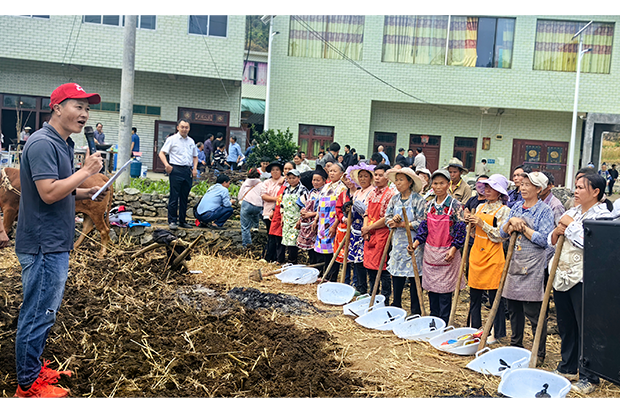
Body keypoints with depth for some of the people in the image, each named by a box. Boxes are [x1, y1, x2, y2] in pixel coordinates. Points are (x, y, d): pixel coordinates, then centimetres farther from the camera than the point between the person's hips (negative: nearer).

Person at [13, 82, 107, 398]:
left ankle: (33, 368, 34)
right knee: (38, 314, -1)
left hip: (55, 244, 10)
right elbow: (49, 193, -26)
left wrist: (87, 193, 7)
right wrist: (86, 171, -18)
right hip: (43, 245, -10)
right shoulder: (42, 143, -18)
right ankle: (27, 385, 12)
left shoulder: (62, 144, 14)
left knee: (45, 311, 20)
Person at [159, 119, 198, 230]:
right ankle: (172, 221, -1)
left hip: (188, 171, 5)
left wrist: (195, 168, 9)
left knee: (184, 197, 9)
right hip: (176, 170, -5)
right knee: (174, 197, -5)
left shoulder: (191, 141, 16)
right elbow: (162, 153, -2)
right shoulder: (172, 139, 2)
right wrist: (166, 164, -18)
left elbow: (195, 156, 25)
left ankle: (182, 221, 17)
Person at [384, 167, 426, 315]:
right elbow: (387, 217, 11)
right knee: (396, 275, 11)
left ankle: (416, 311, 10)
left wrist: (401, 224, -15)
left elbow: (421, 223, -15)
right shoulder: (395, 199, 10)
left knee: (414, 277, 0)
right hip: (398, 242, 6)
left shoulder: (418, 200, -9)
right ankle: (396, 306, 24)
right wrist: (394, 220, -12)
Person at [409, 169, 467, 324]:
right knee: (431, 288, 12)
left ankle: (443, 324, 9)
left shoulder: (455, 205, -8)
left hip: (447, 254, -5)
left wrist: (453, 249, -18)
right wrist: (416, 243, -2)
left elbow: (461, 229, -9)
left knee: (444, 290, -1)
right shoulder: (429, 204, 7)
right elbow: (424, 227, 11)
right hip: (430, 252, 5)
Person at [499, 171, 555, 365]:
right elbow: (503, 233, 10)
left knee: (534, 312, -2)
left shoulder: (544, 210, -6)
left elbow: (544, 239, -16)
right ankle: (515, 346, 28)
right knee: (513, 308, 13)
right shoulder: (516, 207, 12)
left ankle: (540, 353, 9)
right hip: (514, 262, 6)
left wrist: (523, 227, -12)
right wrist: (512, 221, -8)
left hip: (533, 266, -6)